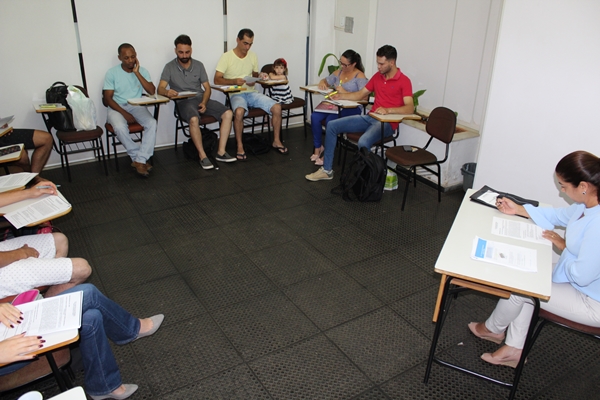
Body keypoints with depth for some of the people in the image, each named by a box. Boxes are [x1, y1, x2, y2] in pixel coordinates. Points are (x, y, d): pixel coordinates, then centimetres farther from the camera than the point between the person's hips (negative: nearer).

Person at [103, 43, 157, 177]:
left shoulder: (142, 71, 3)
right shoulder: (112, 73, -4)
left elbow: (151, 91, -10)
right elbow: (108, 99, -6)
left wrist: (137, 73, -15)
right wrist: (124, 113, -19)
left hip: (137, 106, 2)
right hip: (117, 107, -2)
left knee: (152, 123, -29)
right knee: (120, 127, -34)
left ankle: (139, 160, -26)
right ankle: (139, 158, -16)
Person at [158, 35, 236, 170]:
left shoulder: (199, 65, 12)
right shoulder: (170, 67, 3)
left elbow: (207, 88, 9)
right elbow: (160, 88, -7)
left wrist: (204, 103, -10)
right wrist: (167, 92, -32)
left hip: (201, 99, 4)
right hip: (183, 102, -4)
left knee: (228, 114, -19)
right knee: (194, 119, -38)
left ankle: (221, 152, -19)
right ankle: (202, 156, -27)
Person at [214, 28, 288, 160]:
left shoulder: (253, 56, 10)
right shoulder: (226, 57, -4)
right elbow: (217, 80, -7)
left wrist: (259, 76, -2)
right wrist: (234, 81, -23)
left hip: (252, 93, 5)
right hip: (236, 94, -5)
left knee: (277, 107, -16)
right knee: (239, 111, -39)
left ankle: (276, 141, 1)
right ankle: (240, 146, -21)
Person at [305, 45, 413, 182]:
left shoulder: (404, 81, -9)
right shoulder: (377, 76, 13)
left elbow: (410, 108, -21)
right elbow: (360, 94, 20)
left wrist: (388, 110, -35)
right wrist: (341, 96, 6)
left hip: (387, 123, -8)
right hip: (370, 117, 8)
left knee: (363, 142, -38)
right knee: (332, 125, -4)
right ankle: (327, 170, 0)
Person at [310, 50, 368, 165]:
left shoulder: (359, 76, -7)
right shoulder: (338, 72, 14)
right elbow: (326, 81, 26)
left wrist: (345, 92, -25)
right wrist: (322, 83, 0)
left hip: (352, 108, -6)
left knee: (330, 120, -32)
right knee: (314, 117, -19)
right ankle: (317, 147, -2)